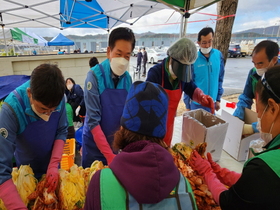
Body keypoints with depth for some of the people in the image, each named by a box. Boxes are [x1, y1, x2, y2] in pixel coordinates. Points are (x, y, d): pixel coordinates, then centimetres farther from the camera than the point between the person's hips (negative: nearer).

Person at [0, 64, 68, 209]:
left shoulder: (59, 99, -25)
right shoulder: (12, 108, -35)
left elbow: (62, 132, -11)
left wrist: (54, 164, -23)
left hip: (52, 167, 3)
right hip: (27, 171, -2)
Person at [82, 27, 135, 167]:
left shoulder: (127, 78, -6)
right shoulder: (95, 75, -19)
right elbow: (93, 120, -22)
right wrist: (109, 154, -24)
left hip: (117, 143, 4)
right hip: (95, 144, -3)